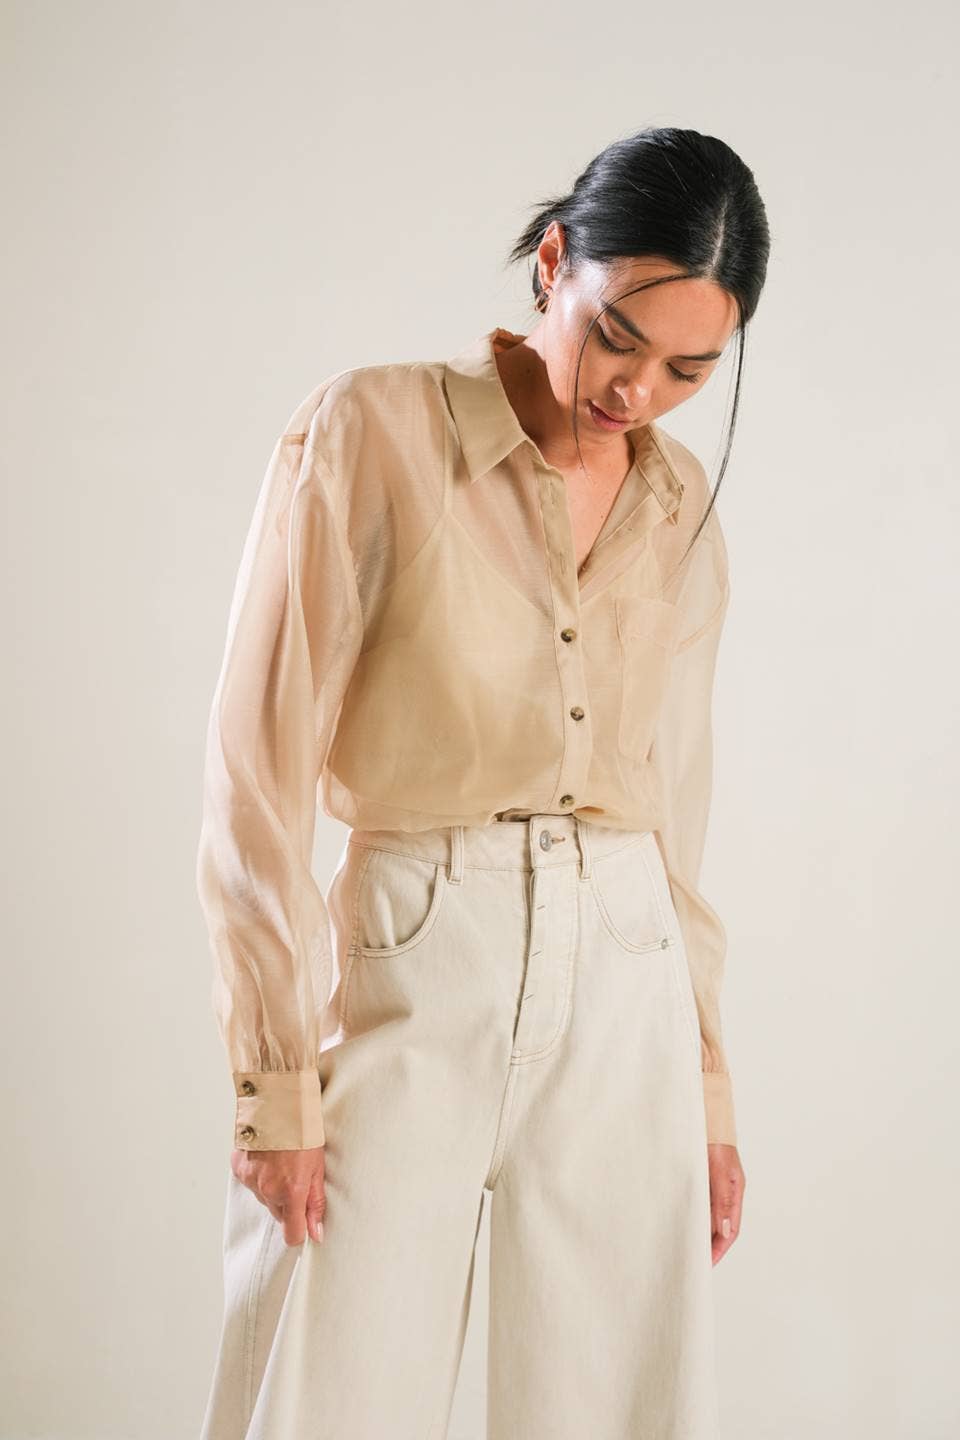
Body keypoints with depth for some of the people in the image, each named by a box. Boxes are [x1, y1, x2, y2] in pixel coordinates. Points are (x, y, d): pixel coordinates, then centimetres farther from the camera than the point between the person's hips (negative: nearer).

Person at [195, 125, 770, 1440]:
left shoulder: (684, 508, 10)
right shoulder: (373, 432, -5)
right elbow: (259, 776, -7)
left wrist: (707, 1085, 14)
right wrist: (279, 1076, -10)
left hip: (623, 996, 4)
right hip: (411, 982, -4)